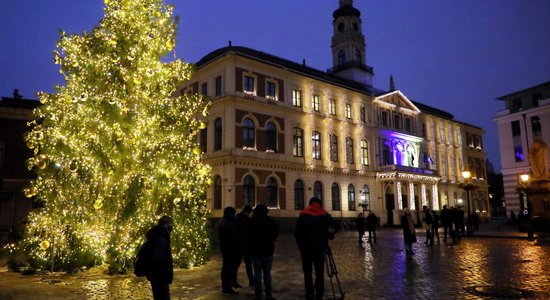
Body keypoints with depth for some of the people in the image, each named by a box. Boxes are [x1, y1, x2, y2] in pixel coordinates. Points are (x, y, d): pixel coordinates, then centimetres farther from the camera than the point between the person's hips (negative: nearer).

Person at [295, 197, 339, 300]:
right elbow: (336, 226, -2)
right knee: (319, 274, 7)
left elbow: (297, 232, -3)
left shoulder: (303, 214, 3)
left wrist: (300, 245, 5)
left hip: (306, 248, 0)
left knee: (307, 274, 7)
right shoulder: (324, 214, 3)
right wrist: (330, 235, 15)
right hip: (320, 248, 0)